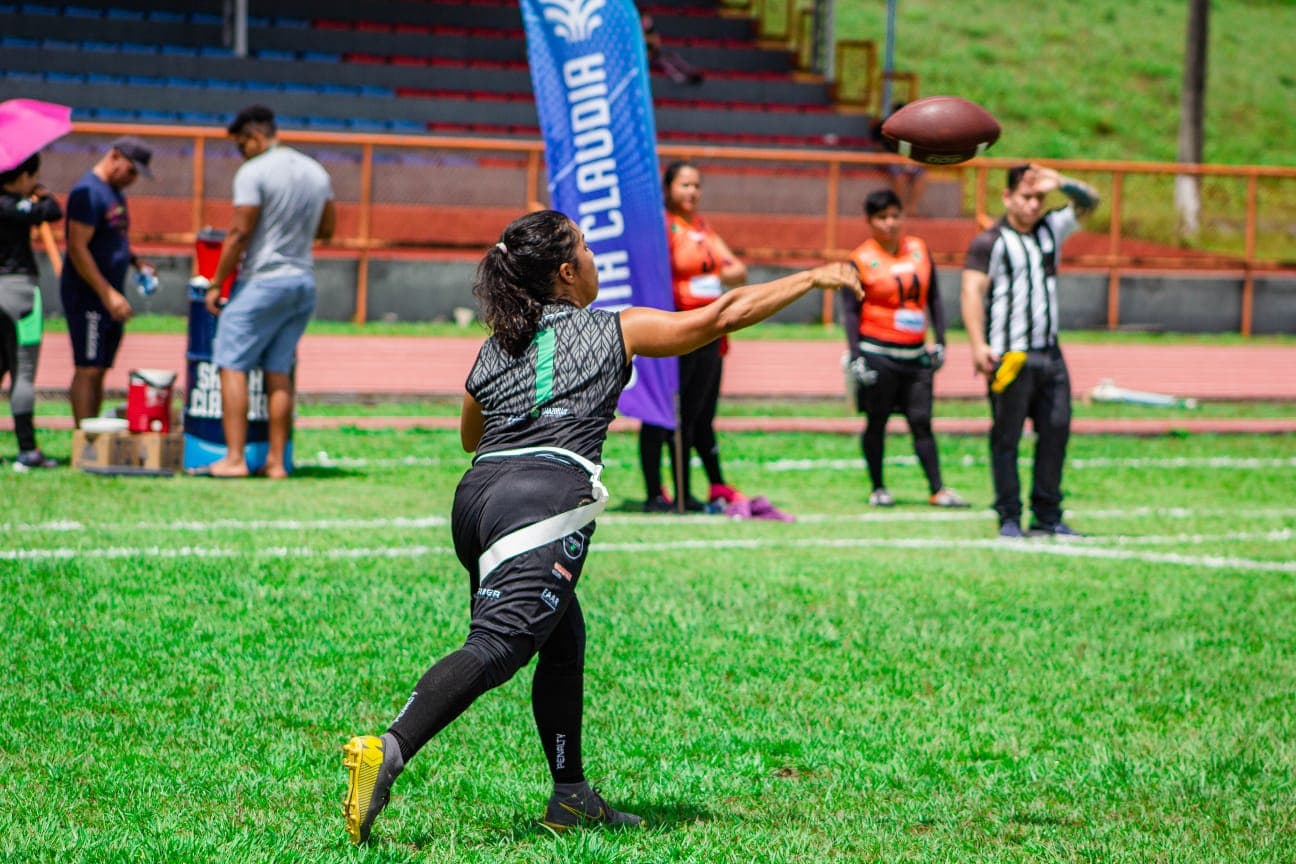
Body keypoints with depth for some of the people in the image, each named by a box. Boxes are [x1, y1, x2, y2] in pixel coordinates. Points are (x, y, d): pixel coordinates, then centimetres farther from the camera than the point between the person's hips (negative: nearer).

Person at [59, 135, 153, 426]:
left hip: (109, 297, 9)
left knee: (99, 371, 10)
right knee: (87, 370, -9)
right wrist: (108, 294, -23)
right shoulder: (88, 192, -15)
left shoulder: (115, 192, 16)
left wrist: (137, 262, 11)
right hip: (87, 296, -9)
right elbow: (77, 248, -21)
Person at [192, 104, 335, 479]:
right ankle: (276, 461, 6)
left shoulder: (254, 172, -11)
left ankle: (234, 458, -11)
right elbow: (326, 229, 19)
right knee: (279, 371, 9)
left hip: (263, 280, -7)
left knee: (233, 365, -3)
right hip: (304, 282, 7)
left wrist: (216, 283, -7)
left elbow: (240, 233, -14)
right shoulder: (316, 172, 12)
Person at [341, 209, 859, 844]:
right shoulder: (616, 331, 13)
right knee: (496, 645, -19)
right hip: (544, 498, -7)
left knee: (563, 639, 23)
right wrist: (814, 277, 27)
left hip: (476, 491, 7)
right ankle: (387, 750, -39)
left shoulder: (495, 349, 25)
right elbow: (722, 317, 18)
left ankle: (571, 795, 24)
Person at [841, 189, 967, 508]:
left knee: (921, 421, 2)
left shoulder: (919, 250, 9)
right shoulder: (861, 260, -4)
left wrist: (939, 341, 9)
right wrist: (855, 357, -11)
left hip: (916, 354, 4)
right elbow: (851, 311, -5)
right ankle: (877, 488, 14)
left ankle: (937, 490, 1)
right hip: (877, 353, -4)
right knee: (877, 420, 3)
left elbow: (933, 299, 15)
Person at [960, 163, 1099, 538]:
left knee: (1057, 430, 4)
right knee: (1006, 437, -3)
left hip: (1049, 353, 6)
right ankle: (1009, 518, 2)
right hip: (1010, 354, -6)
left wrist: (1060, 183, 0)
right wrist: (978, 345, -23)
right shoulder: (990, 241, -4)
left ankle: (1048, 516, 11)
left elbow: (1089, 202, 20)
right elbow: (972, 290, -12)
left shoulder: (1051, 229, 15)